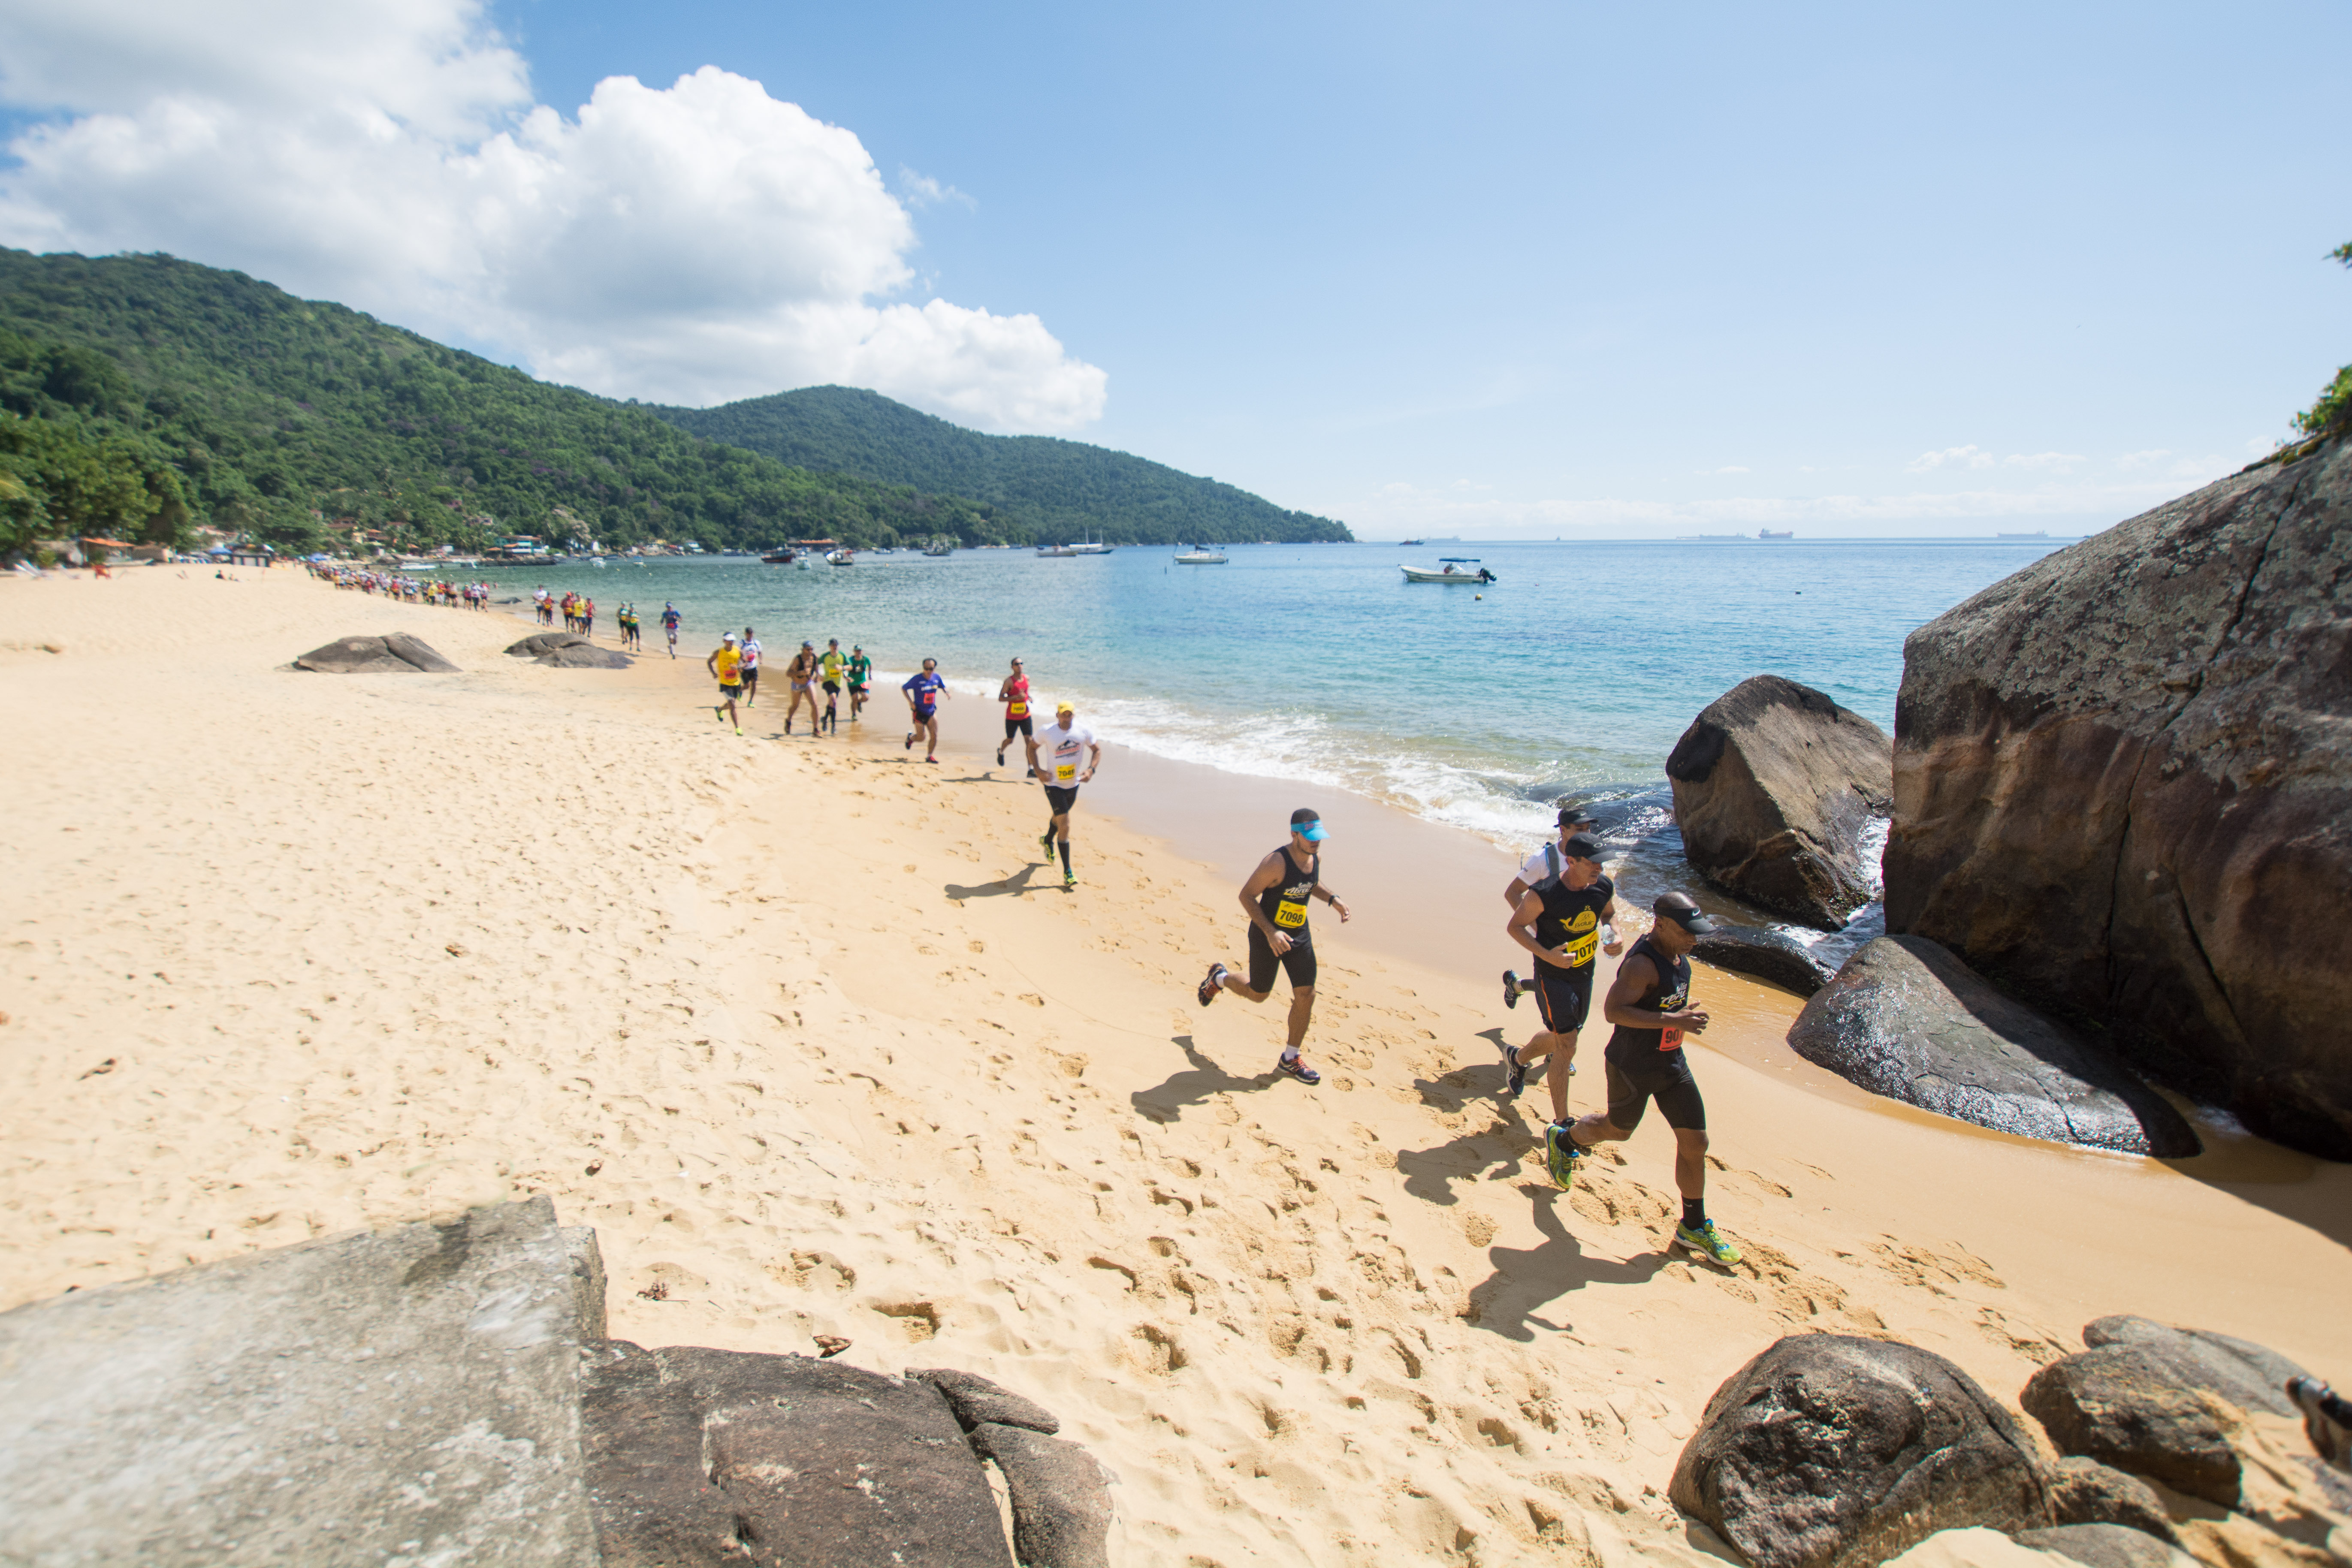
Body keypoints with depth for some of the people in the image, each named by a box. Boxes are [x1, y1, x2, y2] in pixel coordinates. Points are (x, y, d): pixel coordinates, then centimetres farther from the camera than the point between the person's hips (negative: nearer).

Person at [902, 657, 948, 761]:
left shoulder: (937, 677, -1)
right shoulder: (917, 679, -14)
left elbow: (942, 686, 20)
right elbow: (903, 688, -4)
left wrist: (947, 693, -2)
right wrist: (910, 701, -15)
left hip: (931, 711, 4)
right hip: (919, 711, -4)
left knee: (934, 735, -7)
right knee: (921, 737, 0)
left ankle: (930, 756, 9)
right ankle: (911, 737, 36)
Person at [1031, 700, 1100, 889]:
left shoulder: (1084, 732, -11)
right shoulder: (1046, 732, -15)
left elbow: (1097, 750, 2)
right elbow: (1032, 747, 1)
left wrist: (1091, 770, -15)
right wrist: (1038, 770, -11)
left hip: (1074, 784, 4)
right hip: (1054, 785, -4)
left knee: (1059, 818, 27)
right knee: (1065, 825, -14)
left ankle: (1047, 840, 62)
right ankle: (1067, 873, -8)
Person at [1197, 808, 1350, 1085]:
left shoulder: (1316, 856, -5)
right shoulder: (1276, 863, -28)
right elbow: (1247, 896, -22)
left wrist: (1332, 899, -2)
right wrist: (1270, 932, -30)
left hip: (1299, 935, 6)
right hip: (1267, 936, -6)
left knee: (1306, 994, 2)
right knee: (1258, 994, 12)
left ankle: (1290, 1059, 19)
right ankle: (1219, 978, 44)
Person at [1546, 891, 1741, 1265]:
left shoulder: (1678, 954, 1)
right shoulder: (1642, 964, -27)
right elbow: (1613, 1010, -33)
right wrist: (1670, 1020, -35)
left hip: (1671, 1063, 8)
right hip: (1632, 1068, -8)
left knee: (1695, 1141, 7)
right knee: (1618, 1129, 15)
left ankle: (1694, 1228, 23)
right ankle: (1562, 1139, 47)